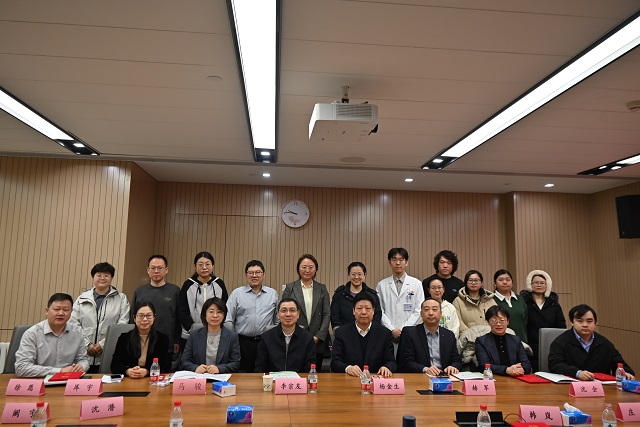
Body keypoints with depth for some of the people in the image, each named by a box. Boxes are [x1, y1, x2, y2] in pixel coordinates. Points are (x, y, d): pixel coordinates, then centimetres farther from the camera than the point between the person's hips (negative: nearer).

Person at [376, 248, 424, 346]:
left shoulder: (416, 284, 5)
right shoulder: (381, 285, 6)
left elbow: (418, 310, 1)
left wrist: (404, 329, -7)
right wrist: (392, 329, -8)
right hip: (387, 334, 0)